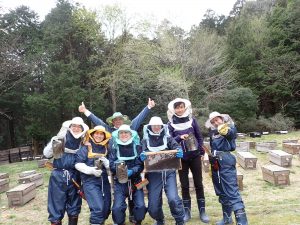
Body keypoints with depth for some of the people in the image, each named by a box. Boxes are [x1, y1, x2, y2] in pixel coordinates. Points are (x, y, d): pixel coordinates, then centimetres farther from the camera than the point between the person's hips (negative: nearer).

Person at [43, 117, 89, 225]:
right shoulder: (61, 138, -4)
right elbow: (46, 154, -6)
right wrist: (54, 143, -23)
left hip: (75, 178, 3)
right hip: (59, 177, -3)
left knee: (74, 207, 14)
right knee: (56, 207, 1)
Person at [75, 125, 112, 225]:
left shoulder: (106, 148, 10)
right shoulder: (85, 147, -4)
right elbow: (78, 164, -8)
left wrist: (106, 162, -11)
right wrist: (91, 170, -20)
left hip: (104, 181, 5)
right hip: (90, 181, -5)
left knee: (106, 208, 11)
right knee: (98, 208, -15)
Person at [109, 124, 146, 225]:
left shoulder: (137, 146, 0)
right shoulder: (114, 147, 0)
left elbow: (140, 165, -6)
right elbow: (111, 165, -7)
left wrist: (131, 171, -23)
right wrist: (118, 167, -28)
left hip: (135, 181, 1)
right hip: (120, 182, 0)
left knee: (140, 206, -9)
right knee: (117, 207, -12)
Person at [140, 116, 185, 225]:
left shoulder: (168, 138, 9)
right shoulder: (145, 140, 9)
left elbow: (176, 147, -4)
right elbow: (142, 154, -1)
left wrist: (179, 151, -28)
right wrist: (142, 156, -25)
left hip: (168, 172, -1)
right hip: (153, 174, 1)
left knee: (173, 199, -18)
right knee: (153, 206, 1)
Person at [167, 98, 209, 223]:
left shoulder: (192, 120, -1)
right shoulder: (171, 123, -4)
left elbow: (199, 137, 5)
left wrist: (202, 152, 2)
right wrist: (179, 137, -25)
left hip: (195, 156, 1)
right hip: (181, 158, 0)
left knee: (198, 184, 7)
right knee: (184, 185, 8)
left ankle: (202, 211, 17)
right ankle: (186, 212, 20)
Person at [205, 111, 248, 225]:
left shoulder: (230, 127, -7)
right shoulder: (212, 132, 11)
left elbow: (231, 133, -32)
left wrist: (225, 131, -55)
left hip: (226, 162, -7)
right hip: (215, 164, 7)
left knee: (232, 192, -11)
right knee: (221, 192, 16)